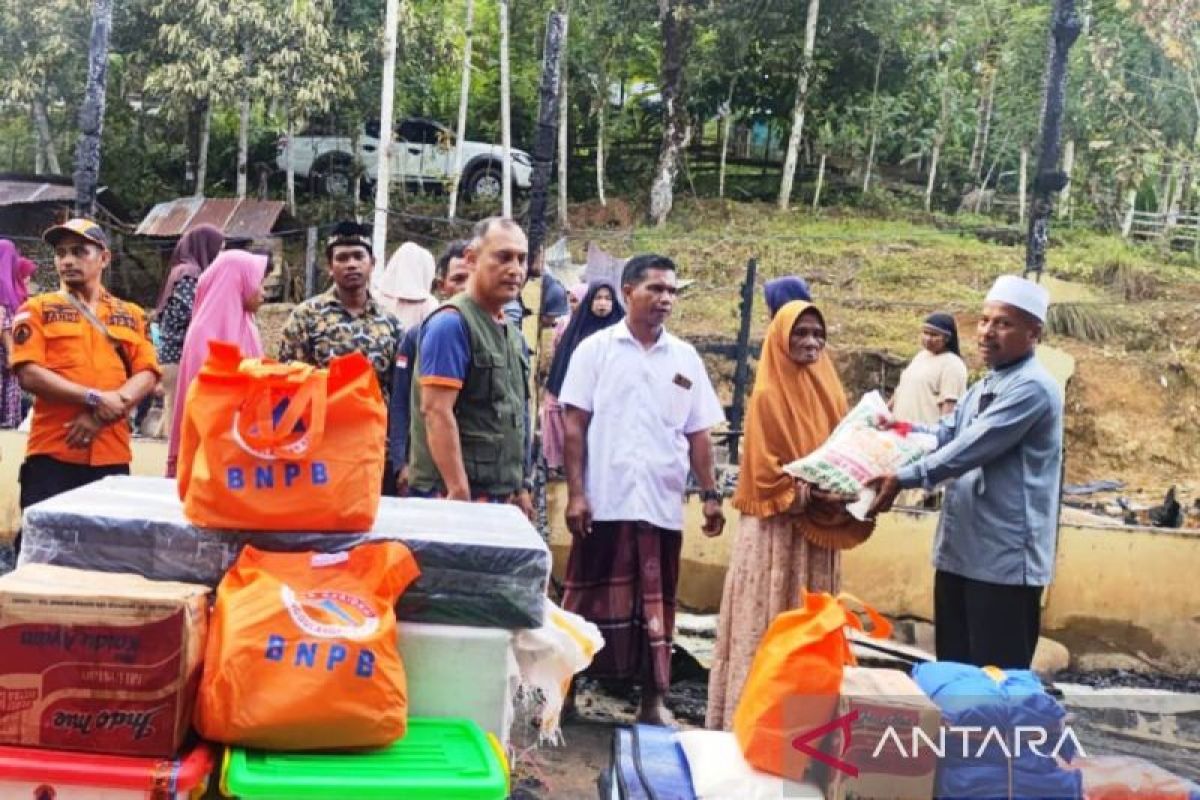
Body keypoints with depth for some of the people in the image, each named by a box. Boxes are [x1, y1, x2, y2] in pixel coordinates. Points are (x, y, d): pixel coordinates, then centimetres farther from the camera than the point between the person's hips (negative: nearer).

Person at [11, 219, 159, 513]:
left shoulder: (131, 315, 13)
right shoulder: (38, 310, 6)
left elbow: (148, 375, 3)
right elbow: (29, 375, -6)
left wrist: (105, 412, -12)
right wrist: (94, 398, -15)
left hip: (112, 455, 3)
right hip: (52, 454, -2)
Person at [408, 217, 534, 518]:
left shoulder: (512, 333, 16)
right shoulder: (452, 323, -12)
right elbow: (437, 412, -19)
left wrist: (522, 488, 17)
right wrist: (460, 493, -22)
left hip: (502, 497, 8)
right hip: (454, 495, -8)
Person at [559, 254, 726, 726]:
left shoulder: (686, 359, 10)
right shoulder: (597, 349, 2)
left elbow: (698, 434, 12)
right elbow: (575, 425, -1)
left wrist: (710, 494, 4)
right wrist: (575, 493, -8)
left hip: (663, 505, 3)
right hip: (605, 502, -2)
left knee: (656, 605, 8)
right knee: (589, 600, 4)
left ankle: (654, 699, 17)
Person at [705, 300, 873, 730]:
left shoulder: (829, 392, 10)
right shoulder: (768, 395, -9)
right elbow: (765, 471, -12)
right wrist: (810, 497, -22)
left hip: (819, 532, 6)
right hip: (777, 529, -6)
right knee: (767, 623, -1)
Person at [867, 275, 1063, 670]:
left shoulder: (1032, 388, -16)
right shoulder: (984, 387, 17)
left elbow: (971, 448, -22)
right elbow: (946, 435, 14)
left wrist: (903, 479, -22)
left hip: (1004, 558, -9)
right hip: (960, 549, 9)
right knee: (955, 668, 17)